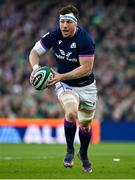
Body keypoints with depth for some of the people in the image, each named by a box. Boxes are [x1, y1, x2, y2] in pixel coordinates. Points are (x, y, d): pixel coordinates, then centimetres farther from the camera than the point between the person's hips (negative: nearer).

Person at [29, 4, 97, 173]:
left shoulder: (85, 39, -24)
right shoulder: (54, 35, -13)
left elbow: (86, 68, -26)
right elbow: (34, 51, -2)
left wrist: (62, 76, -32)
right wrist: (35, 67, -23)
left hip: (86, 86, -1)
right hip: (64, 85, 1)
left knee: (85, 125, 13)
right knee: (71, 113, -29)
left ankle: (83, 154, 44)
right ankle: (69, 150, -6)